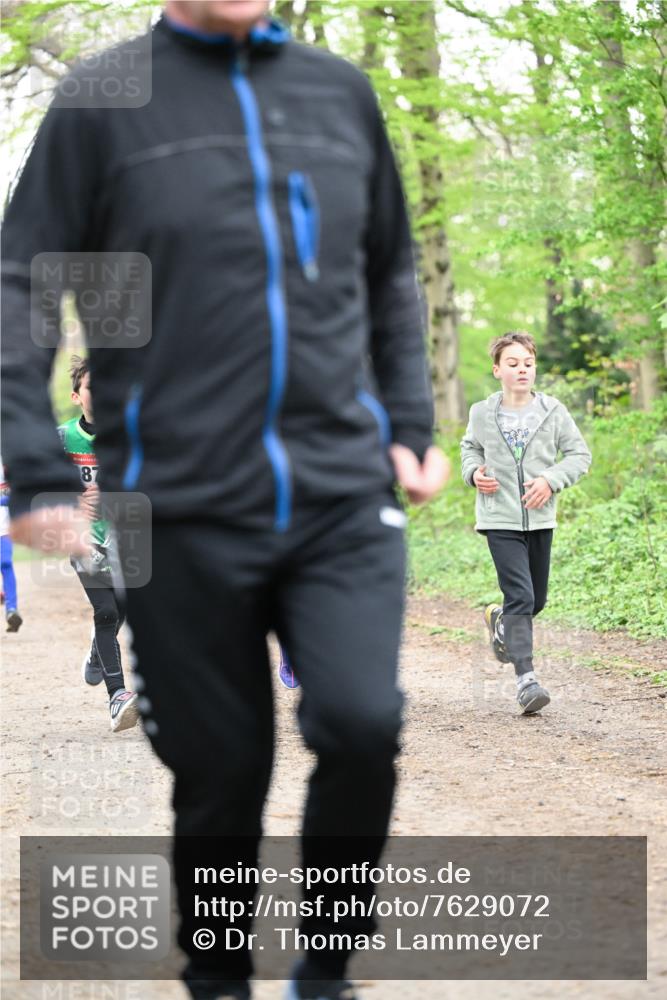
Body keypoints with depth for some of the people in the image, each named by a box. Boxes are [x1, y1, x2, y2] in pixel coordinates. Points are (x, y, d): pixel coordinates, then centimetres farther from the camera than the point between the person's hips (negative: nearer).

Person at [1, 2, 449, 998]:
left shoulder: (341, 91, 11)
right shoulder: (103, 102, 0)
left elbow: (391, 274, 23)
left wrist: (409, 423, 15)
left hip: (344, 498, 2)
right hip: (184, 513, -2)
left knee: (363, 725, -14)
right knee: (222, 774, 4)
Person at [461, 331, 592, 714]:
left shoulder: (553, 411, -2)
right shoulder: (482, 413, -1)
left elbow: (580, 454, 3)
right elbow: (470, 447, 19)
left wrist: (551, 480, -12)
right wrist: (474, 472, -2)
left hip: (540, 519, 3)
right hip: (500, 520, -3)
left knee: (537, 601, 14)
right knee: (521, 596, -16)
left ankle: (501, 622, 48)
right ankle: (526, 679, -16)